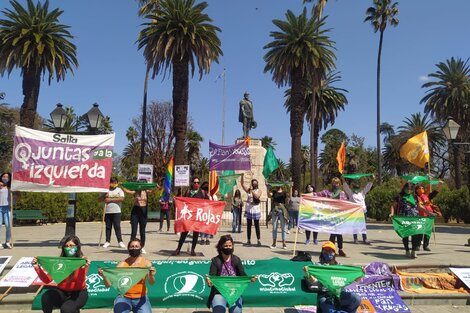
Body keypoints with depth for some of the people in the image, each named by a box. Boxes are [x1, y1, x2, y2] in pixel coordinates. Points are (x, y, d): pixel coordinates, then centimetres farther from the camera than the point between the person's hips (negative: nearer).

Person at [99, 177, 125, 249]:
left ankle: (120, 241, -1)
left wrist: (110, 199, -13)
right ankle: (107, 241, 15)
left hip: (116, 211, -2)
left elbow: (122, 199, -12)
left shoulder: (119, 190, 5)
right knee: (108, 227, 7)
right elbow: (99, 199, 11)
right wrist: (104, 196, -10)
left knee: (117, 226, -5)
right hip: (107, 212, 3)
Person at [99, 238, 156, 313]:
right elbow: (108, 285, -9)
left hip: (141, 299, 1)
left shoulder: (146, 263, -7)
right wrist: (104, 276, -29)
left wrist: (151, 276, -41)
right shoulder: (122, 264, -7)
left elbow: (151, 283, -19)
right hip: (124, 298, 0)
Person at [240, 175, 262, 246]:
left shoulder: (259, 190, 0)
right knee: (248, 226, 7)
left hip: (256, 210, -2)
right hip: (248, 210, 2)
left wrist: (252, 190, -21)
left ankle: (259, 240, 7)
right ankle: (248, 240, 13)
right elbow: (242, 184, -6)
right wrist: (242, 176, -16)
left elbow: (257, 196, -18)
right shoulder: (248, 190, 5)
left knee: (257, 226, 2)